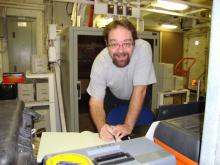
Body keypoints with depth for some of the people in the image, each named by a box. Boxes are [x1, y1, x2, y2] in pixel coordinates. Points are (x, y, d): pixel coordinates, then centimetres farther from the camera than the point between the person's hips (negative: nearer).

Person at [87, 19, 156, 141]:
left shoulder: (143, 48, -36)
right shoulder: (100, 62, -31)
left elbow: (139, 90, -33)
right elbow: (96, 101, -29)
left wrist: (128, 125, -38)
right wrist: (102, 127, -48)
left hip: (139, 98, 0)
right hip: (114, 96, 1)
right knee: (108, 133, -2)